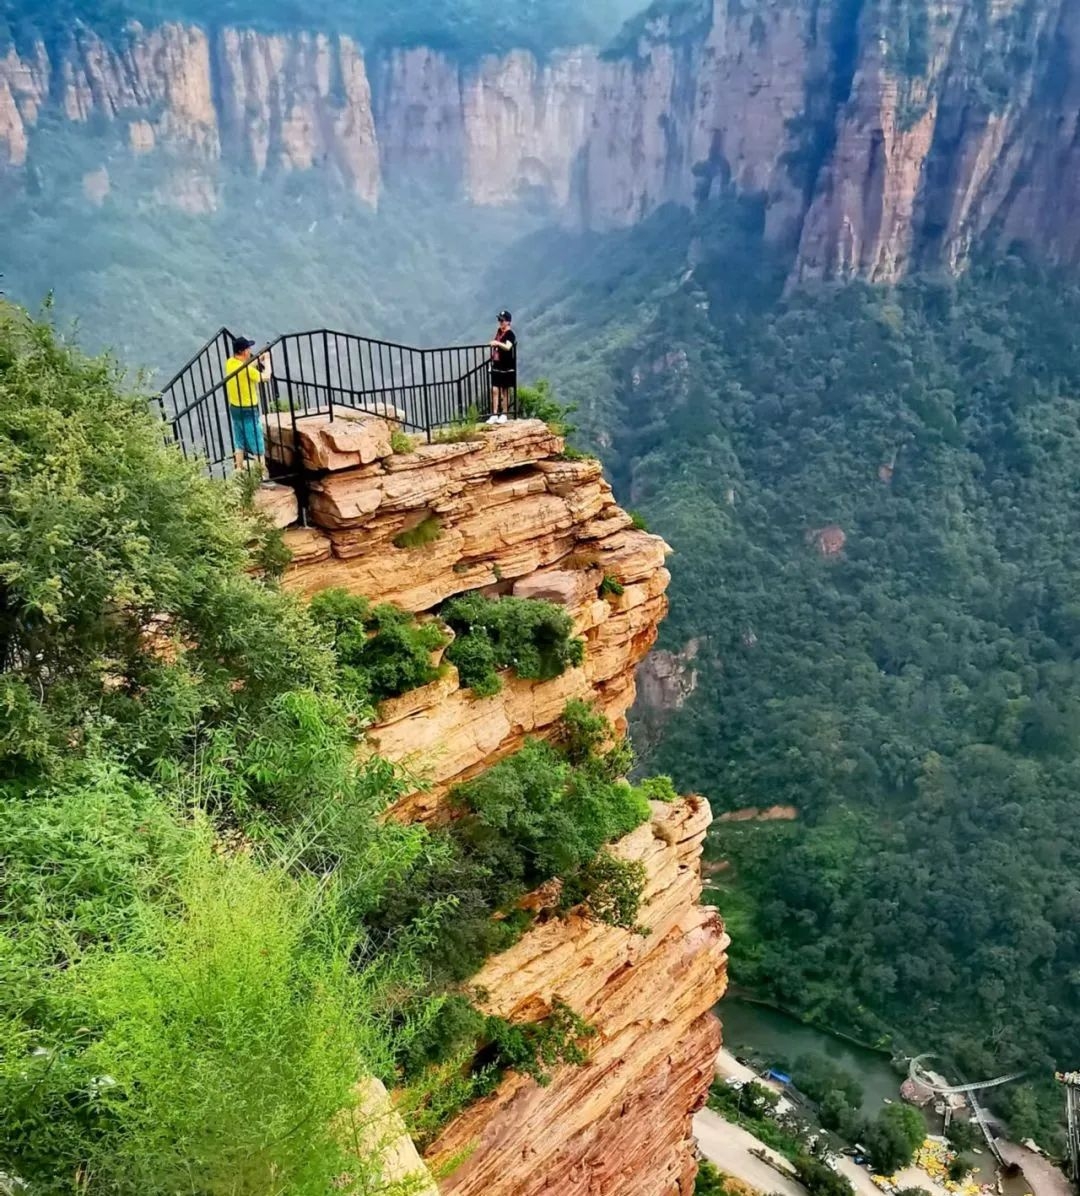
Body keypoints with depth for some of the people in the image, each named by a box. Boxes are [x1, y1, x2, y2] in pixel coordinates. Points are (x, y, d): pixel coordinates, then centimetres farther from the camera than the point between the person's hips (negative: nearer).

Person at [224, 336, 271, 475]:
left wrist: (259, 359, 14)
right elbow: (265, 377, -11)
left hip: (234, 409, 8)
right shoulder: (246, 369, -24)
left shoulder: (230, 363, 0)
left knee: (239, 444, 17)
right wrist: (267, 360, 4)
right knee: (258, 447, -1)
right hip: (249, 411, -8)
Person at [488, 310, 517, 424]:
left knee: (505, 391, 4)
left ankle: (504, 415, 13)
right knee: (495, 390, 1)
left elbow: (508, 347, -30)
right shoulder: (498, 331, 10)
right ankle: (494, 415, 3)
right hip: (496, 366, 6)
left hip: (506, 367, -6)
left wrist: (497, 343, -44)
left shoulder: (510, 334, -12)